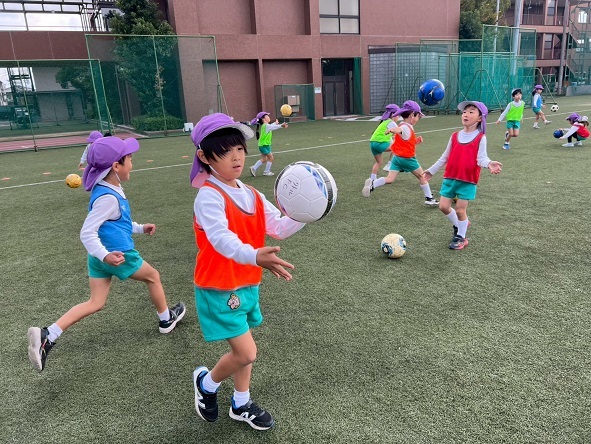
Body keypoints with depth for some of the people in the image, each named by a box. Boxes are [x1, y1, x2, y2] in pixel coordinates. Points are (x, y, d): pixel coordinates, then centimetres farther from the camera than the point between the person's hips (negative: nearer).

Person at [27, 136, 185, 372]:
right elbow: (87, 233, -25)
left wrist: (140, 228, 30)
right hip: (118, 256, -9)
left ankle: (46, 335, -1)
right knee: (153, 276, 15)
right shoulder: (108, 197, -22)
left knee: (95, 303, 10)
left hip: (100, 257, 9)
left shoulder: (108, 190, 9)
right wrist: (105, 255, -35)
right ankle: (166, 319, 34)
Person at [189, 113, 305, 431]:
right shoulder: (209, 196, -21)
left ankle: (241, 404, 40)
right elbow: (221, 239, -37)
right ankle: (206, 382, 26)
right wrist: (255, 256, -55)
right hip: (219, 288, -7)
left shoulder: (251, 195, 4)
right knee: (246, 353, -5)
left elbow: (279, 228, 0)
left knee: (243, 350, 19)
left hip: (247, 285, 8)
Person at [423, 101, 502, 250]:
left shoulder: (481, 138, -6)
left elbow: (481, 157, -15)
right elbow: (445, 157, 15)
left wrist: (489, 163, -38)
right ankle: (458, 225, 34)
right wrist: (431, 170, 19)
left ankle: (461, 237, 21)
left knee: (460, 210, -1)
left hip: (468, 180, -5)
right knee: (444, 206, 5)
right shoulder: (455, 136, 7)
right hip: (450, 177, 5)